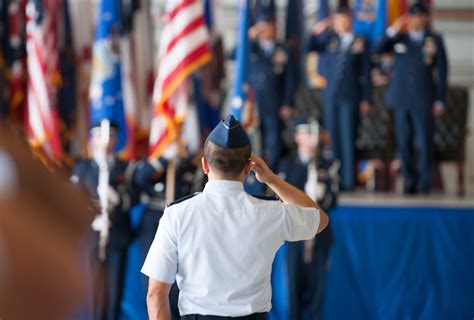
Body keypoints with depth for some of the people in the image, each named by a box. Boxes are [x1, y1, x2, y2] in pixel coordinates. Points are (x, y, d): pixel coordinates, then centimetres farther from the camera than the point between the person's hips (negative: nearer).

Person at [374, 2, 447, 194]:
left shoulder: (434, 41, 4)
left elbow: (442, 72, 4)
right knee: (404, 142, 4)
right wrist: (393, 31, -14)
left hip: (423, 101, -2)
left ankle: (424, 181, 5)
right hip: (401, 99, 2)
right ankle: (409, 180, 12)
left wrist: (440, 101, -1)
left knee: (424, 142, -4)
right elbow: (378, 50, -5)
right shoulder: (399, 39, 9)